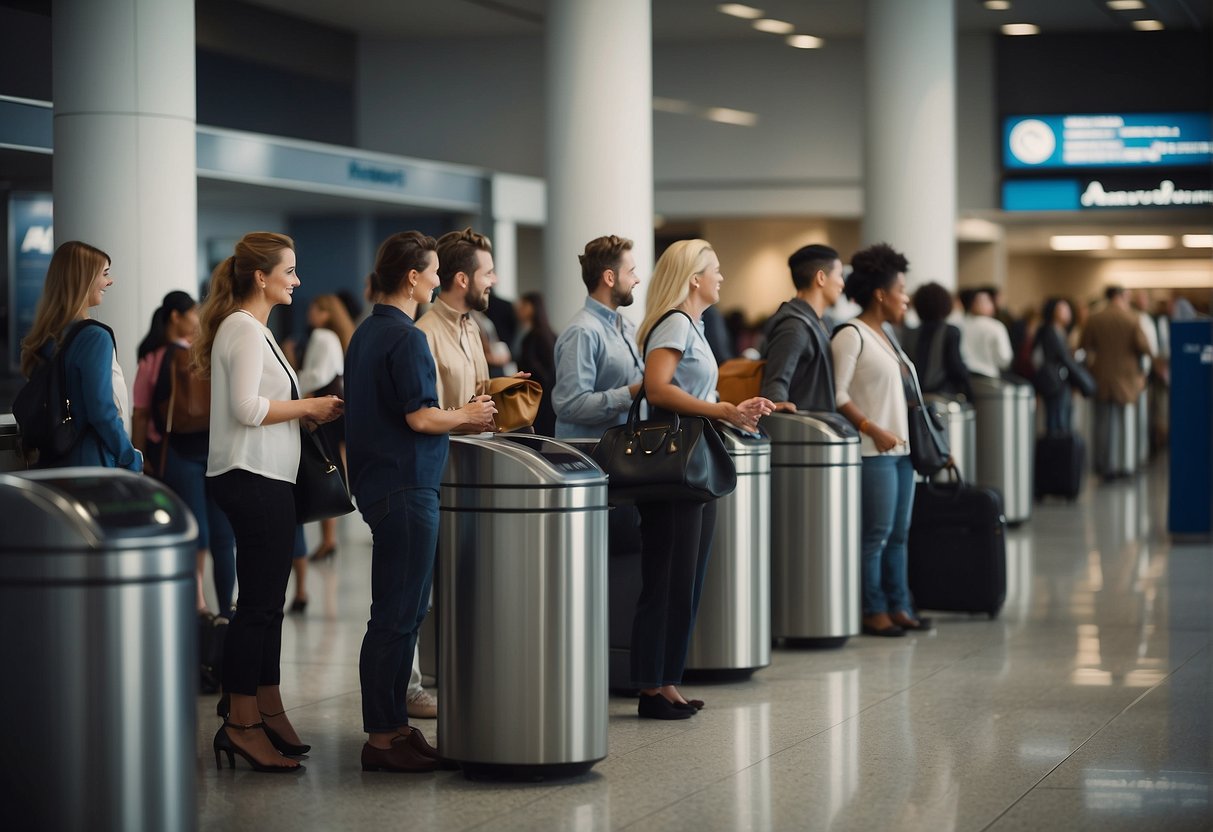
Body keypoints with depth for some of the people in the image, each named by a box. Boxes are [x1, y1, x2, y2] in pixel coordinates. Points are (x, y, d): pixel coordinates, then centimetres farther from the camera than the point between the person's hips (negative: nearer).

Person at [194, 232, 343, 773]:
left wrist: (306, 412, 8)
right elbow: (246, 408, -22)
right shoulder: (244, 329, -13)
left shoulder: (252, 328, 19)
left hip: (264, 480, 11)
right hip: (252, 479, -11)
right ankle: (241, 723, -4)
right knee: (259, 602, -8)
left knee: (268, 601, 13)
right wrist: (307, 407, -12)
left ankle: (268, 710, 19)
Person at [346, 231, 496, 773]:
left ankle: (393, 724, 19)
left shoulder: (368, 333, 15)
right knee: (397, 616, -6)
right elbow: (421, 417, -20)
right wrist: (466, 417, -2)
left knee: (405, 611, 15)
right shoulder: (405, 337, -16)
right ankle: (382, 738, -3)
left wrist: (462, 419, 18)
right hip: (404, 485, -10)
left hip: (380, 480, 10)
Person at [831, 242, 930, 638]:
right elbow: (837, 394, -17)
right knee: (875, 534, -7)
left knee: (898, 533, 11)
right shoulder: (851, 335, -11)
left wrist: (906, 433, 16)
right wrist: (873, 430, -21)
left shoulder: (883, 335, 17)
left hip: (899, 447, 9)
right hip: (873, 452, -9)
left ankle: (898, 606, 16)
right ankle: (873, 611, -1)